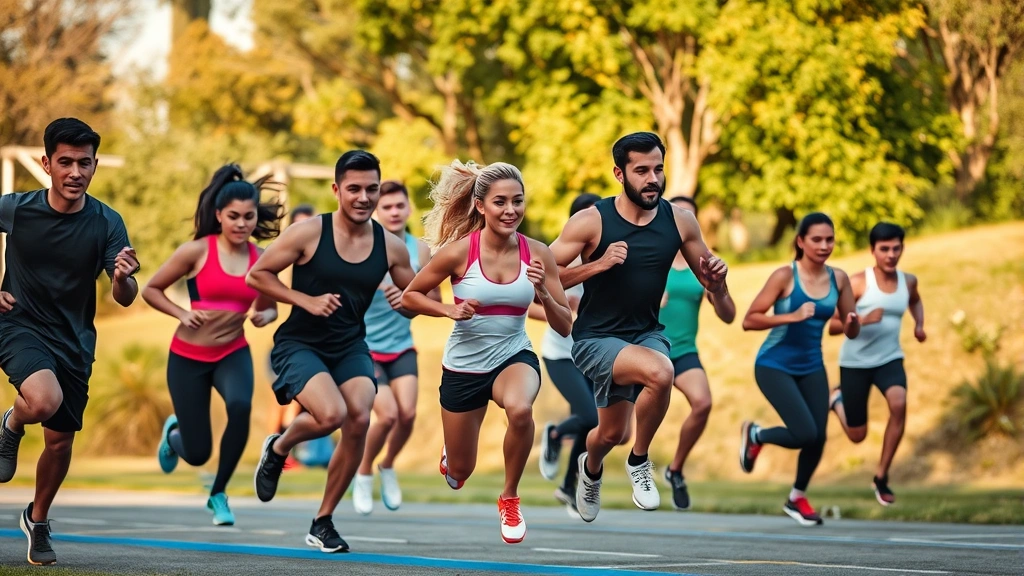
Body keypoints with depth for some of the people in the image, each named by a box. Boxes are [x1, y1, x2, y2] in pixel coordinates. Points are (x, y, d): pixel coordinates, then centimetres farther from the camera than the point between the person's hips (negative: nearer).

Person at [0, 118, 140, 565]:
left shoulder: (106, 223, -11)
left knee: (61, 440, 8)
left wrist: (123, 278, -36)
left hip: (74, 340, 3)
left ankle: (38, 520, 35)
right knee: (45, 400, -32)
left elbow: (124, 299, -12)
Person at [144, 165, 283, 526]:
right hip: (188, 357, -2)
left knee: (240, 406, -33)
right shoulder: (196, 251, -11)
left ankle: (218, 494, -11)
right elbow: (151, 290, -2)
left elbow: (268, 306, 13)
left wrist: (265, 316, -10)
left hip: (233, 353, 2)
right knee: (197, 454, 1)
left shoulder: (261, 260, -3)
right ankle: (173, 432, 43)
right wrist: (182, 314, -17)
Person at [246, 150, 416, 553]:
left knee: (359, 420, -19)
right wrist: (306, 300, -17)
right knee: (332, 414, -28)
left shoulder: (390, 247, 0)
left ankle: (323, 522, 0)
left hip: (350, 347, 4)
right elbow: (256, 275, -6)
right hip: (300, 344, -4)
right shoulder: (309, 233, -11)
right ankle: (277, 448, 9)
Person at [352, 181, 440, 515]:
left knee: (407, 414, -13)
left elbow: (435, 300, 4)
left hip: (402, 348, 3)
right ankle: (363, 474, 11)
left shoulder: (420, 250, -1)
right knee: (387, 415, -17)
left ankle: (388, 467, 18)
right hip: (365, 348, -3)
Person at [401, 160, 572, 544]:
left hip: (514, 357, 0)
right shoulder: (459, 250, -16)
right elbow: (410, 296, -3)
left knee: (520, 409, -37)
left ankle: (510, 497, -11)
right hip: (463, 366, 0)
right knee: (459, 472, 12)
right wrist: (450, 310, -20)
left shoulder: (536, 253, -11)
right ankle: (450, 454, 54)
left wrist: (543, 292, -24)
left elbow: (565, 327, -6)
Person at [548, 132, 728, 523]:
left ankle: (591, 468, 23)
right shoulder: (592, 222, -16)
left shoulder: (679, 220, -4)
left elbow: (710, 284, 8)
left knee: (613, 432, -16)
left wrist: (716, 278, -16)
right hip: (596, 339, -4)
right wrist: (598, 265, -27)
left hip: (647, 333, 4)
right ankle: (639, 462, 2)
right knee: (659, 372, -29)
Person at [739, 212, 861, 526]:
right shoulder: (785, 276, -16)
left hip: (811, 367, 5)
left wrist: (852, 322, -16)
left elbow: (851, 332, 7)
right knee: (805, 434, -17)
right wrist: (792, 316, -29)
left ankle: (797, 498, 28)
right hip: (775, 366, -5)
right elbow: (749, 320, -19)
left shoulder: (838, 279, -1)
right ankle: (754, 435, 15)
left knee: (818, 437, 2)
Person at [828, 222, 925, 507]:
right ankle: (837, 399, 43)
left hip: (890, 359, 3)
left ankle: (881, 477, -13)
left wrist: (919, 325, 4)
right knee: (857, 435, 6)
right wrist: (863, 320, -35)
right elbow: (832, 326, -18)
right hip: (855, 363, -3)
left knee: (899, 404, -29)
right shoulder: (858, 283, -18)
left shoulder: (908, 281, -3)